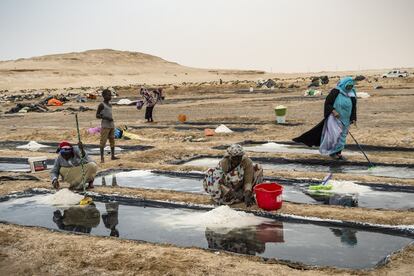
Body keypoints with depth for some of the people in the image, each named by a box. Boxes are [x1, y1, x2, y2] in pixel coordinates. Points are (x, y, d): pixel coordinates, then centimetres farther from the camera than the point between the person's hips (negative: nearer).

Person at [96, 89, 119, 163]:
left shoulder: (110, 105, 14)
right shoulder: (101, 105, -7)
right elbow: (97, 115, -8)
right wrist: (106, 118, -19)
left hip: (111, 125, 7)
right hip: (105, 126, -7)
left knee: (112, 140, 9)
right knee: (103, 141, -6)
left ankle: (113, 156, 16)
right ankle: (102, 157, -5)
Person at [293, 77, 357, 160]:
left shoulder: (352, 94, 5)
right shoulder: (336, 91, -11)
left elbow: (354, 107, 12)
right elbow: (327, 102, -10)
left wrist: (353, 119, 4)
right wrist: (333, 111, -23)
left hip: (345, 119, 6)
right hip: (334, 117, -6)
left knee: (342, 136, 9)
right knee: (334, 134, -11)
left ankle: (338, 153, 19)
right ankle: (332, 151, 6)